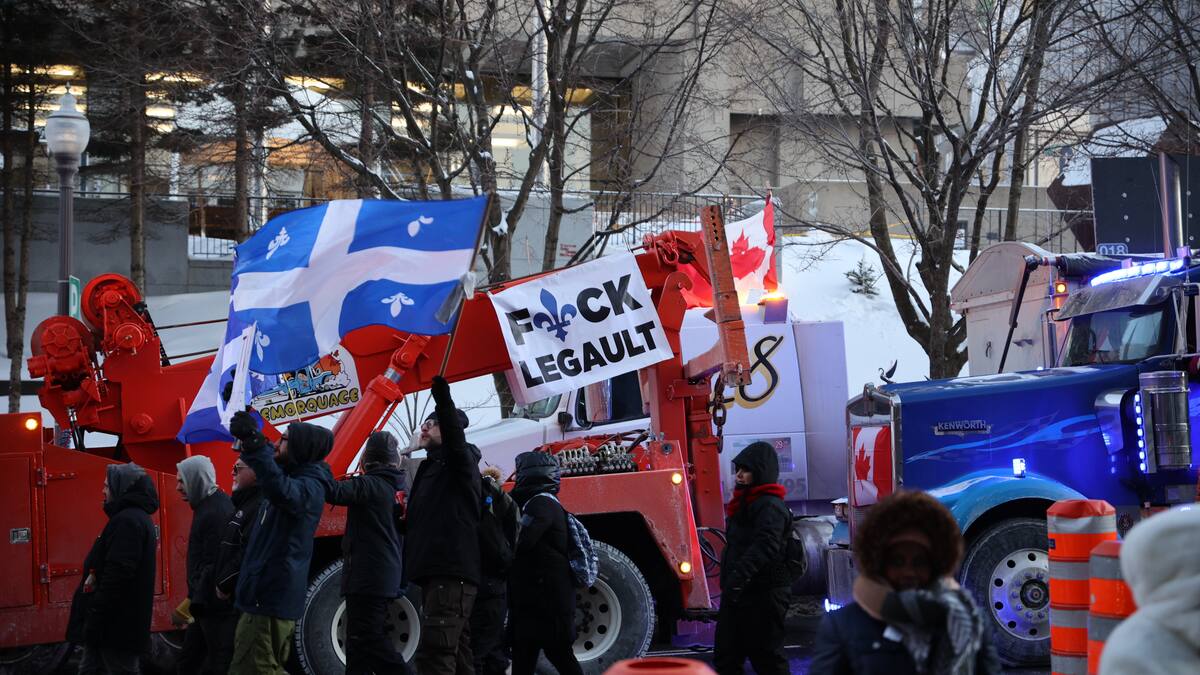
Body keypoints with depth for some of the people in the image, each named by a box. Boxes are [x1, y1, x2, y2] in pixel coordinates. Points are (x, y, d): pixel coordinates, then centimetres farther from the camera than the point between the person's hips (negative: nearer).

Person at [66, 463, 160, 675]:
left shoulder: (127, 520, -18)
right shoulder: (136, 517, 16)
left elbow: (117, 573, -26)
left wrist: (95, 620, -24)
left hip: (116, 621, -11)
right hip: (119, 619, 11)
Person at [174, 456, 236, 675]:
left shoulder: (217, 512, -19)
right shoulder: (207, 505, 13)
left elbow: (214, 566, -24)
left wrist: (192, 603, -23)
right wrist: (192, 603, 17)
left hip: (216, 607, -10)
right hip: (206, 604, 10)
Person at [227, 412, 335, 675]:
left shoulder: (309, 487, -16)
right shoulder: (298, 478, 19)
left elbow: (282, 490, -40)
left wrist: (254, 442, -46)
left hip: (272, 597, -11)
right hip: (267, 594, 11)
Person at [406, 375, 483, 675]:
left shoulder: (459, 460, -1)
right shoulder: (431, 468, 25)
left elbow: (454, 433, -24)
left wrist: (441, 393, -36)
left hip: (451, 574, -10)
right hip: (437, 574, 10)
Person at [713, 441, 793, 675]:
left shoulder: (770, 506, -15)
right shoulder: (745, 503, 17)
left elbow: (765, 547, -31)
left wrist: (740, 576, -42)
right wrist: (729, 581, 21)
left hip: (763, 594, -10)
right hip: (738, 593, 10)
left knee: (767, 656, -3)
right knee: (725, 655, 11)